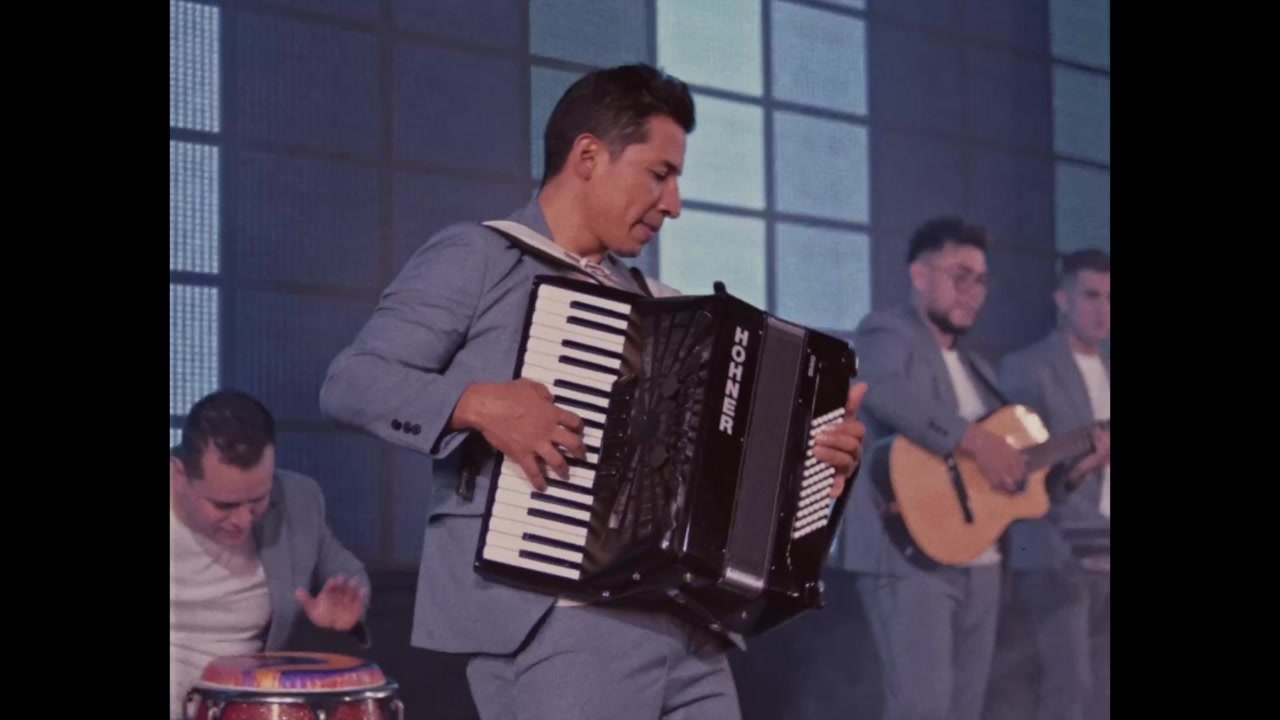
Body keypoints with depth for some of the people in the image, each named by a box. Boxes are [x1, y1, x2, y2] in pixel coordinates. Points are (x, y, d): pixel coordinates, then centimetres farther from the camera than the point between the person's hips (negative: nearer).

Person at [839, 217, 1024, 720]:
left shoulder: (976, 367, 24)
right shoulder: (887, 332, -2)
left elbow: (1005, 437, 25)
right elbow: (881, 390, -24)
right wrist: (974, 440, -29)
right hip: (911, 552, -8)